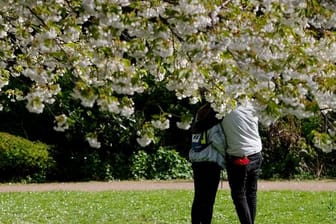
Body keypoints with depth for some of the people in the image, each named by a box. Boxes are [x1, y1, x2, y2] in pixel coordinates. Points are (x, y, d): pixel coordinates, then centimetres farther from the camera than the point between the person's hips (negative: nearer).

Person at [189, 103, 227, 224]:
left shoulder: (196, 126, 13)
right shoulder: (214, 126, -9)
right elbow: (218, 142, -16)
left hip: (196, 163, 7)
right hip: (210, 164, -7)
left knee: (198, 197, 12)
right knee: (208, 199, -5)